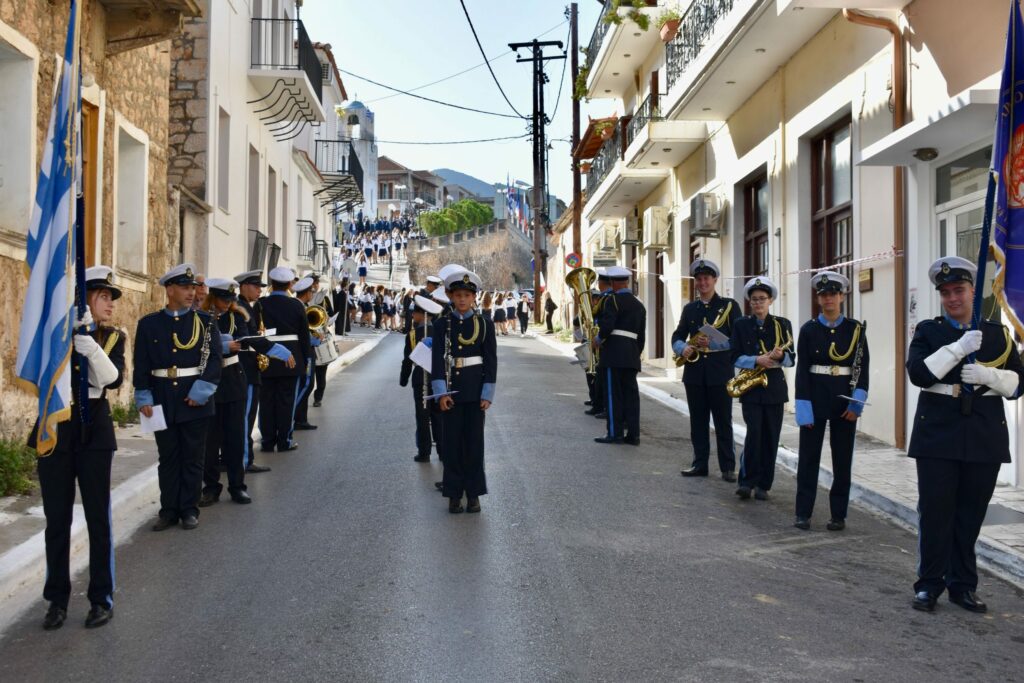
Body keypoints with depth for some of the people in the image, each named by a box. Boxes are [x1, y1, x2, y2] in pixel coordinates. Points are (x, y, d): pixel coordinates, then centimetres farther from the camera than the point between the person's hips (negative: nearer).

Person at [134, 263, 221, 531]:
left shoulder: (204, 321, 1)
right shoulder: (149, 324, 4)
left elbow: (214, 359, -5)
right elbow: (141, 364, 3)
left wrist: (200, 391, -13)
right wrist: (144, 398, -4)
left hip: (195, 401, -1)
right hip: (163, 402, 1)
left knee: (193, 458, 6)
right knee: (168, 458, 9)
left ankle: (189, 509, 17)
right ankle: (169, 510, 18)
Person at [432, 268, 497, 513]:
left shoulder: (484, 324, 0)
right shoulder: (442, 324, 1)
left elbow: (491, 361, 0)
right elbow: (438, 359, -3)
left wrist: (487, 394, -6)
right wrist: (441, 392, -11)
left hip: (475, 390, 0)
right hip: (450, 390, 0)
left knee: (474, 441, 4)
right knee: (451, 442, 4)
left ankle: (473, 493, 14)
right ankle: (454, 494, 14)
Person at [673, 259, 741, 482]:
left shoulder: (729, 305, 1)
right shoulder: (689, 309, 13)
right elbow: (677, 336, 12)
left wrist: (713, 343, -19)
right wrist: (682, 348, -10)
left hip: (720, 371, -4)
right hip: (695, 372, 4)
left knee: (723, 422, 1)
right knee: (698, 421, 8)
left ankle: (728, 467, 7)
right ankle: (700, 463, 16)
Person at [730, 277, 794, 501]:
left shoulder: (782, 324, 6)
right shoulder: (741, 325, 5)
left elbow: (791, 359, 4)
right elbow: (735, 357, -1)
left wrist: (780, 356, -18)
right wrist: (756, 361, -17)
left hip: (774, 388, 2)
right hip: (750, 388, -1)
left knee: (771, 437, 3)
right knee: (754, 433, -13)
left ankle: (763, 484, 12)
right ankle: (746, 481, -3)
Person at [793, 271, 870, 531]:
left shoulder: (855, 329, 2)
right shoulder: (809, 329, 0)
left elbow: (863, 368, 1)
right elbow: (802, 369, -3)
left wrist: (857, 402, -10)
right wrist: (804, 407, -10)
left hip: (845, 398, 1)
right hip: (815, 398, -1)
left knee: (842, 458, 6)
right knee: (809, 456, 4)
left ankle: (838, 514, 15)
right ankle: (803, 513, 11)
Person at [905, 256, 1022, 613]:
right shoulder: (928, 331, 5)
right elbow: (918, 373, -11)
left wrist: (988, 375, -13)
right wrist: (958, 348, -18)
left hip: (985, 438, 2)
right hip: (938, 436, -2)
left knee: (971, 514, 8)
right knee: (935, 512, 0)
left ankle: (963, 585, 20)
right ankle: (929, 584, 10)